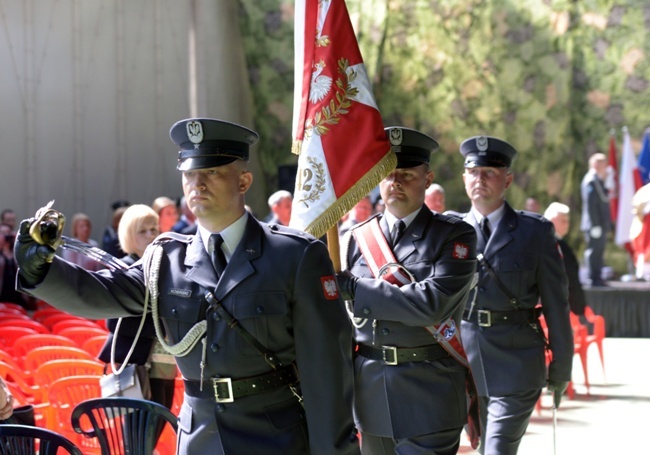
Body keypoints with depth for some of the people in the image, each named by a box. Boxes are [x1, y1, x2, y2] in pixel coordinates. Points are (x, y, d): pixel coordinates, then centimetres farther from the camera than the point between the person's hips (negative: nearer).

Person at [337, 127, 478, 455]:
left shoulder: (454, 236, -3)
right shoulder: (357, 239, 8)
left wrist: (354, 287, -17)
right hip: (370, 397, 4)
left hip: (428, 398, -4)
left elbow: (431, 304, -19)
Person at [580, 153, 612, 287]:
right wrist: (595, 225, -22)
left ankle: (597, 278, 18)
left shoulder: (598, 180, 16)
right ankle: (594, 279, -5)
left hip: (601, 224, 10)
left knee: (599, 251, 13)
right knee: (594, 250, -7)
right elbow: (590, 205, -21)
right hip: (595, 225, -10)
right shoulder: (591, 181, -15)